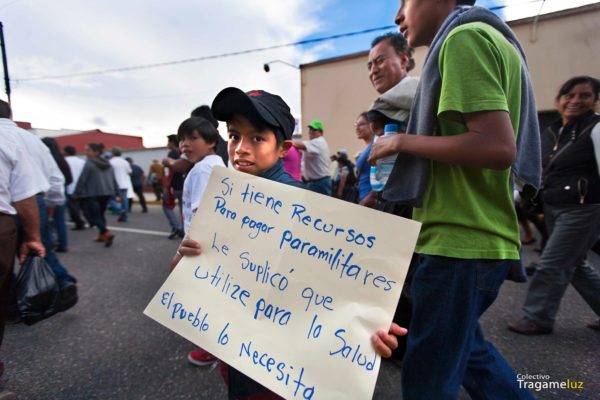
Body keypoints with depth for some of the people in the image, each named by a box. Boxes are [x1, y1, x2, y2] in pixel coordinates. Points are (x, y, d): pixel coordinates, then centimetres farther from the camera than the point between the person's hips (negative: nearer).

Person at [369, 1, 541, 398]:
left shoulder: (464, 37, -10)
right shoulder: (486, 38, 21)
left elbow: (497, 146, -23)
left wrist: (404, 141, -11)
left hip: (459, 240, -10)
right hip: (475, 237, 10)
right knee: (463, 345, 26)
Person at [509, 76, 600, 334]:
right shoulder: (550, 133, 12)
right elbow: (539, 172, 17)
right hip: (553, 209, 7)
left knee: (551, 265, -2)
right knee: (574, 265, 16)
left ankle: (538, 318, 13)